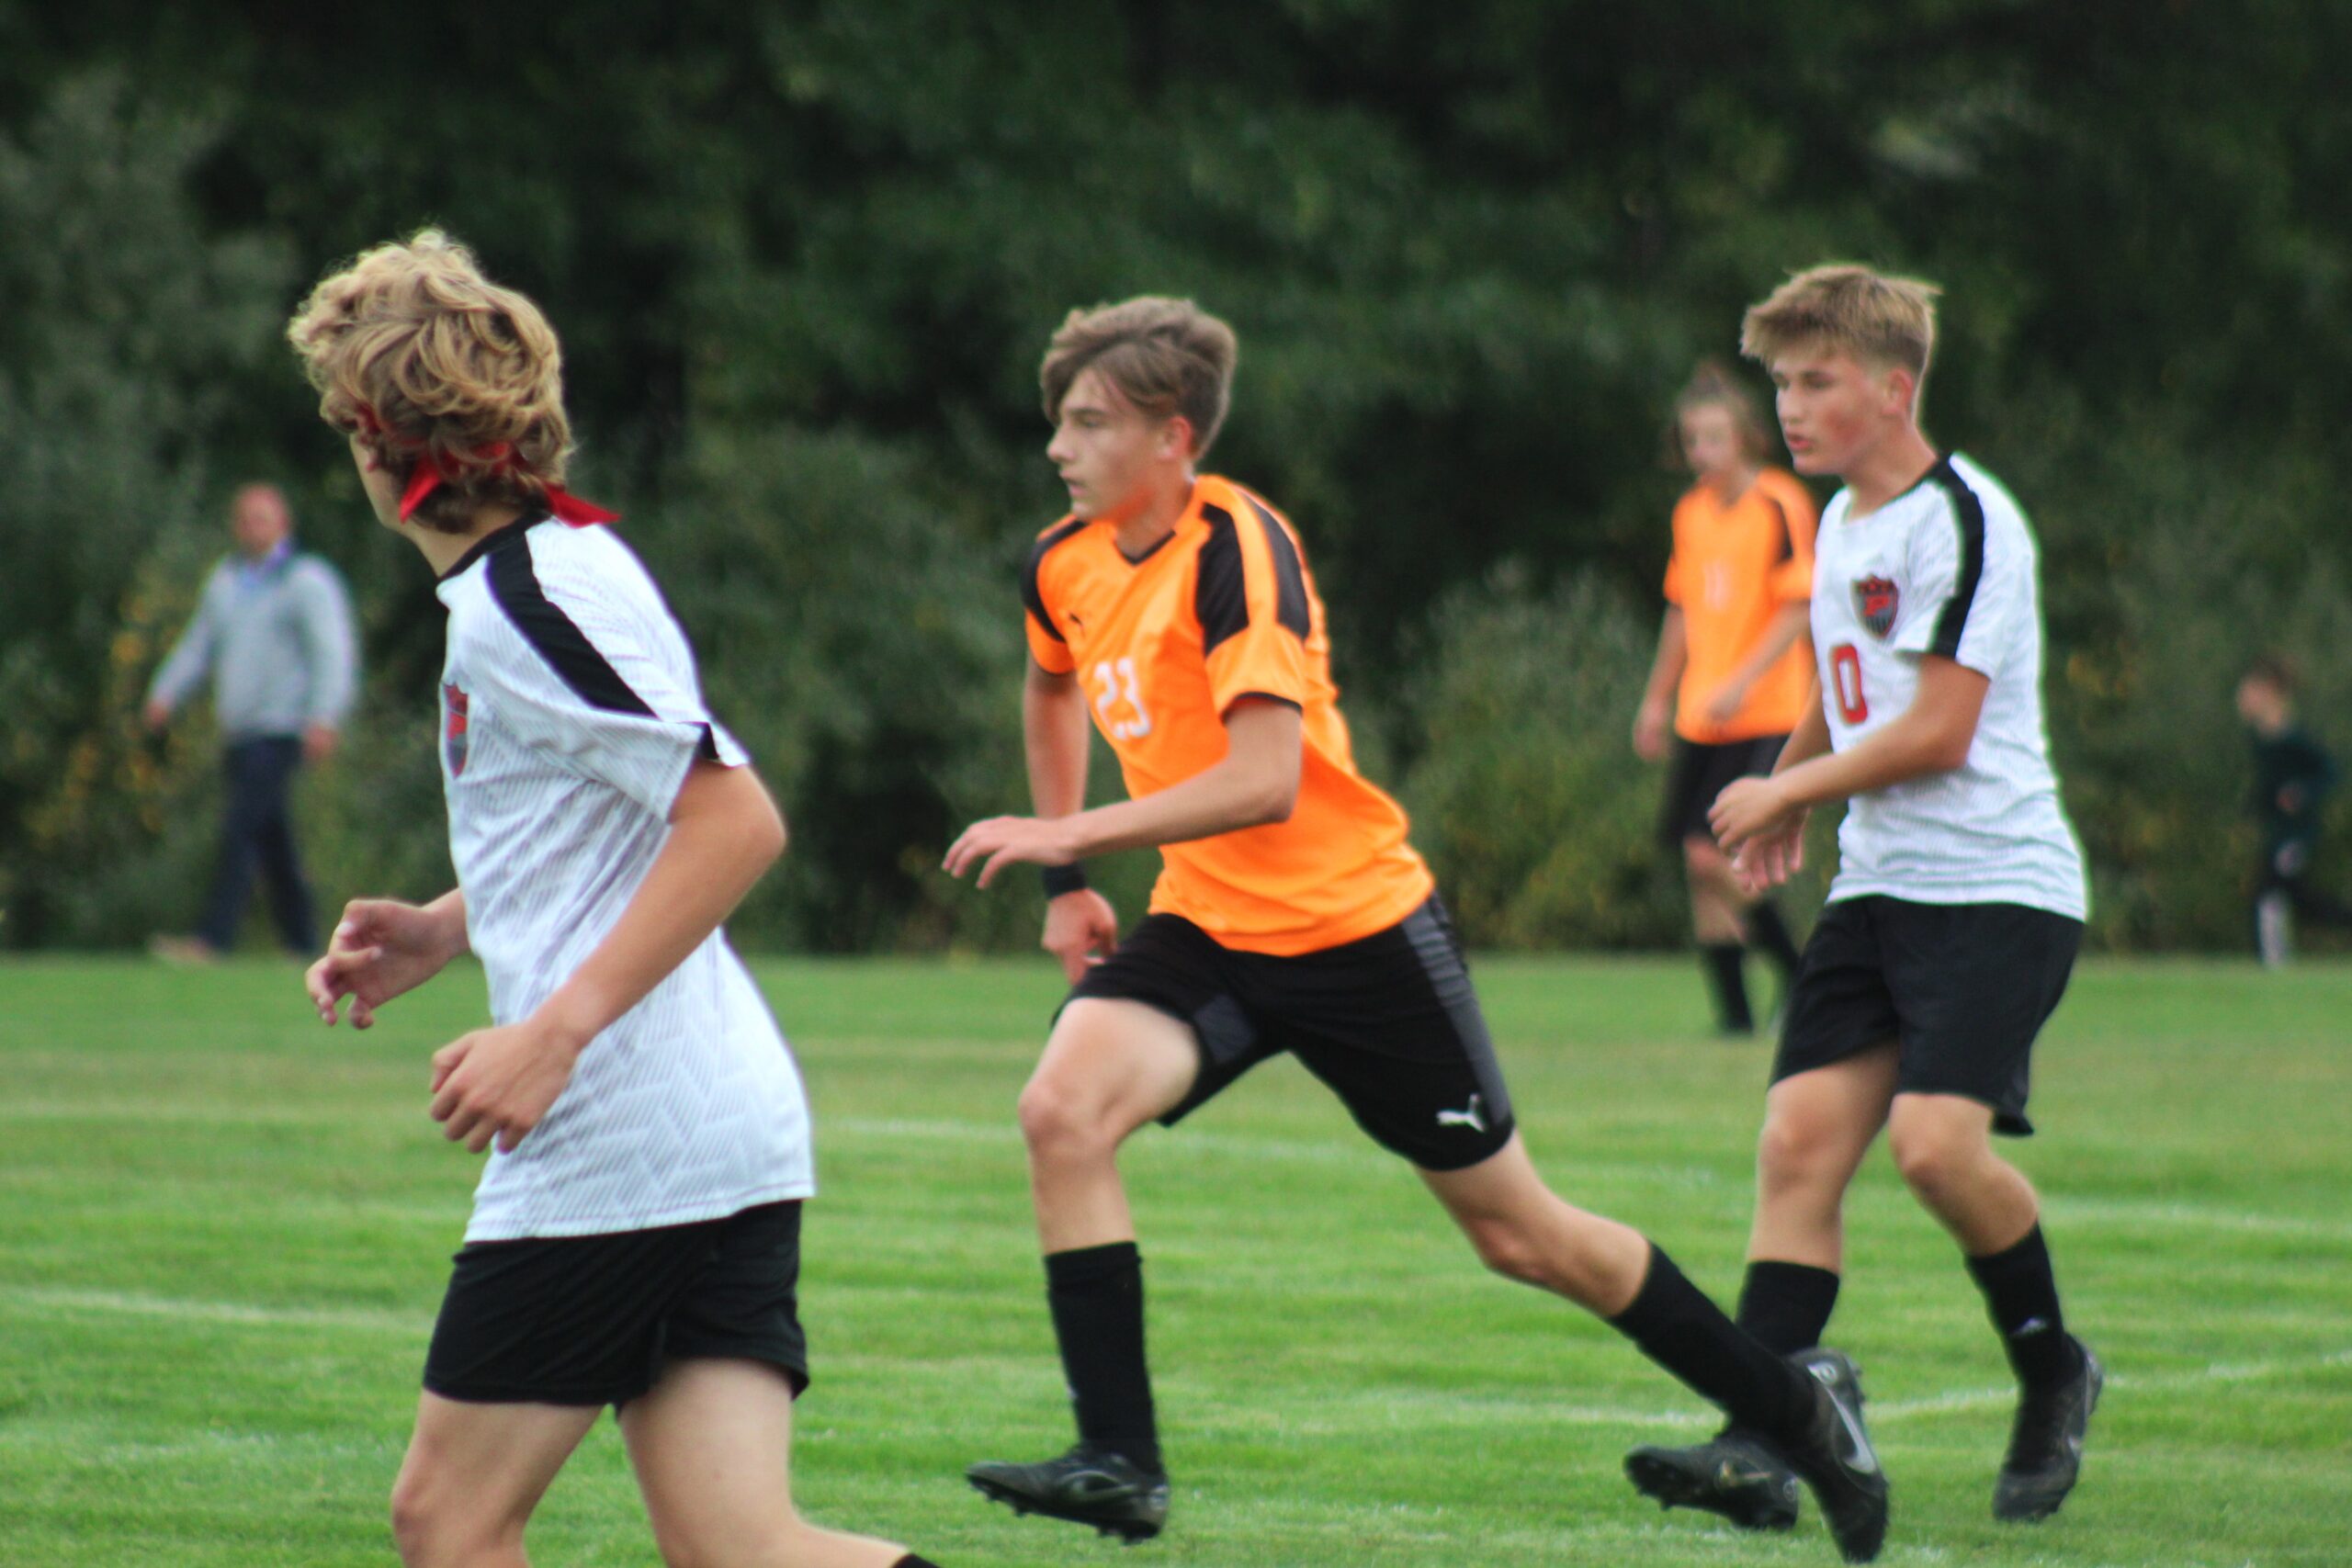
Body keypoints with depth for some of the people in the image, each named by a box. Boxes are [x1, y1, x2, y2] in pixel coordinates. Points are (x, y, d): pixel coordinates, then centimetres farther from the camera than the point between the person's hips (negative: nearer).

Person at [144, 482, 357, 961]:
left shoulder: (307, 581, -4)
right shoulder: (226, 581, 18)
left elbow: (332, 653, -12)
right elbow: (199, 644, 19)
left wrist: (324, 718, -25)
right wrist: (165, 693, 2)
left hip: (280, 729, -7)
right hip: (239, 734, 7)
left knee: (241, 825, -17)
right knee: (273, 843, 9)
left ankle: (213, 937, -23)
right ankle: (302, 943, 15)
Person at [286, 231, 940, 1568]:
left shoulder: (530, 600, -13)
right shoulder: (527, 578, 18)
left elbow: (738, 819, -21)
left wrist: (555, 1030, -23)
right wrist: (442, 930, 20)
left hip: (617, 1142, -9)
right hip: (727, 1145, 9)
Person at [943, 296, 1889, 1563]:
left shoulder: (1236, 548, -21)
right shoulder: (1065, 565, 2)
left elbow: (1263, 783, -30)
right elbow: (1053, 689, 27)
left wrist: (1067, 838, -30)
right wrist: (1068, 886, 22)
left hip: (1355, 925, -6)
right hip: (1206, 929, 6)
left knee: (1518, 1234, 4)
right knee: (1062, 1112, -21)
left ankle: (1793, 1403, 22)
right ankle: (1120, 1462, -17)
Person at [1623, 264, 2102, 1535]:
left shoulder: (1961, 522, -13)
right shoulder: (1843, 522, 14)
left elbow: (1937, 731, -17)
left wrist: (1784, 790, -6)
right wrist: (1793, 790, 36)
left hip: (1997, 887, -8)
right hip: (1878, 887, 8)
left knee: (1935, 1137, -22)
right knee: (1800, 1135, -6)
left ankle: (2051, 1372, 4)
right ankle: (1762, 1447, -12)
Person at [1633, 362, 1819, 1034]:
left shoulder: (1780, 505, -9)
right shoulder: (1692, 512, 12)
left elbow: (1797, 610, -12)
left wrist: (1742, 683, -19)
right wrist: (1658, 699, 22)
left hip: (1767, 713, -7)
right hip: (1701, 717, 7)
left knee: (1718, 857, -16)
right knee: (1699, 860, 3)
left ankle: (1796, 971, 3)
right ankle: (1733, 1007, 11)